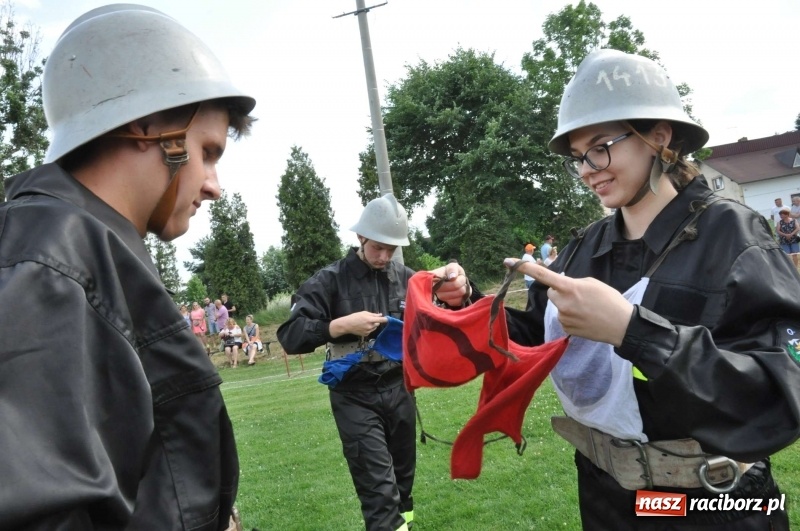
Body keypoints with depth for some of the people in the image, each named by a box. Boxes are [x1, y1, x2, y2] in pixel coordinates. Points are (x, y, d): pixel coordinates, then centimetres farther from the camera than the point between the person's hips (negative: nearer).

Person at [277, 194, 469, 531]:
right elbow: (290, 336, -13)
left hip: (398, 390, 4)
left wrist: (457, 291, -12)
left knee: (403, 474, 19)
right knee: (379, 487, -6)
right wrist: (342, 325, -24)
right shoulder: (330, 280, -8)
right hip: (355, 398, -4)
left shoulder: (404, 277, 1)